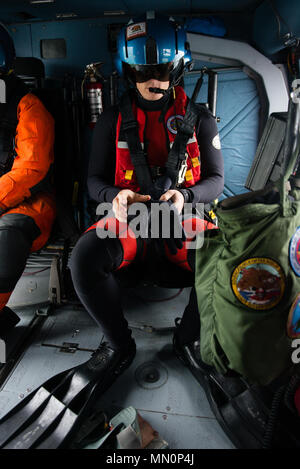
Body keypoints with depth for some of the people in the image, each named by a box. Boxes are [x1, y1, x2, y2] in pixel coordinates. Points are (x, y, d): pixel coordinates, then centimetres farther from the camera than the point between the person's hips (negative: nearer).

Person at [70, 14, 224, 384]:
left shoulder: (199, 119, 6)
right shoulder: (112, 120, 6)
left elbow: (215, 180, 4)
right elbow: (95, 180, 6)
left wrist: (184, 195, -19)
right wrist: (115, 196, -19)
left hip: (183, 218, 0)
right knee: (84, 257, -29)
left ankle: (188, 337, 2)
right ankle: (120, 342, -2)